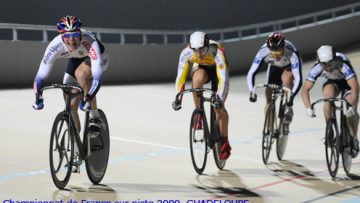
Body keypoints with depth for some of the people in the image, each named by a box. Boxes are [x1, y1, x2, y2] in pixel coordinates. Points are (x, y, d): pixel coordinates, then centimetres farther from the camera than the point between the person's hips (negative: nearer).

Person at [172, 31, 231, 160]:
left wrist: (219, 99, -52)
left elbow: (223, 78, -43)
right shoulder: (186, 53, -31)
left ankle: (225, 143, 4)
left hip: (217, 69, -2)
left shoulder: (217, 52, -39)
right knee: (198, 79, -36)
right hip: (200, 68, 2)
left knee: (219, 107, -11)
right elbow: (180, 76, -29)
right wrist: (178, 97, -37)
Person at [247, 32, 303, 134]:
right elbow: (251, 73, -35)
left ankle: (288, 110, -17)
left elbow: (298, 79, -45)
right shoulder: (263, 51, -36)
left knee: (286, 79, -35)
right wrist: (252, 91, -48)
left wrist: (291, 96, -58)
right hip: (274, 67, 2)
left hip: (289, 67, -2)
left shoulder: (292, 53, -41)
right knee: (269, 98, -6)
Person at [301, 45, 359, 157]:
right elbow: (305, 90, -34)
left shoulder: (343, 64, -41)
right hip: (331, 81, 2)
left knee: (351, 112, -20)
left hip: (347, 82, -2)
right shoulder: (317, 68, -33)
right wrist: (308, 108, -50)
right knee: (329, 95, -32)